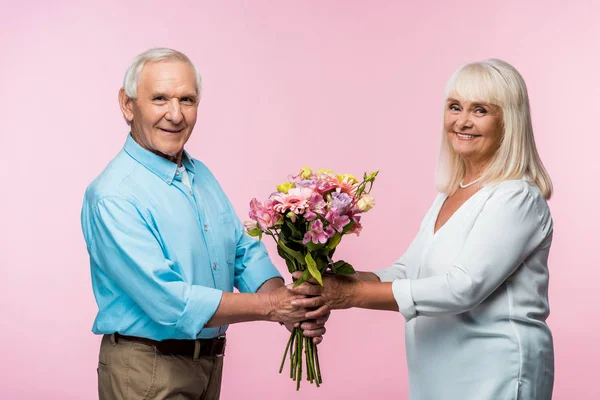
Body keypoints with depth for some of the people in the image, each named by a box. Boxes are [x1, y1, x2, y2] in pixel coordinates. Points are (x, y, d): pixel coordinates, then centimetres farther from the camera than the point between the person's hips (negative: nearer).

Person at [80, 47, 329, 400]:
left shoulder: (202, 176, 7)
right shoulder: (113, 196, -21)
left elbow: (245, 253, 6)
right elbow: (168, 302, -25)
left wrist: (292, 308, -12)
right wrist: (269, 306, -20)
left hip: (211, 359, 8)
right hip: (147, 371, -7)